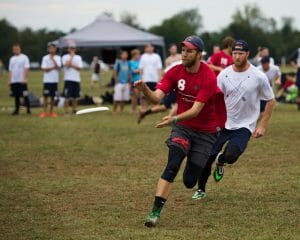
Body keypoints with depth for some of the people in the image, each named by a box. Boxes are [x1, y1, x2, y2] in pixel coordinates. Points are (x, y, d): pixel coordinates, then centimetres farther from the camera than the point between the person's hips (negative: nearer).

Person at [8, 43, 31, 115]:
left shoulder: (24, 57, -2)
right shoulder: (12, 59, 15)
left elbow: (26, 69, -8)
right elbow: (10, 70, 16)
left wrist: (25, 79, -16)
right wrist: (9, 80, 9)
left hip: (22, 81, -5)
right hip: (14, 81, 5)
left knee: (25, 96, -6)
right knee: (16, 96, 7)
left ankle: (28, 110, -1)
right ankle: (16, 110, 13)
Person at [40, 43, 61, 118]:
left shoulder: (58, 58, 6)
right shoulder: (45, 58, 0)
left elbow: (58, 67, -9)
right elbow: (44, 69, -7)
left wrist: (53, 59, -12)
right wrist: (53, 68, -11)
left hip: (55, 80, 2)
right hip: (47, 80, -2)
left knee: (53, 96, 6)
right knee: (45, 96, -2)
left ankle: (51, 111, 13)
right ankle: (44, 112, 1)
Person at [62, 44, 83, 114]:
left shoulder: (78, 57, 13)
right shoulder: (65, 57, 2)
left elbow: (79, 68, 2)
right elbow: (67, 65, -16)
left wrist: (71, 65, -10)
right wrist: (71, 56, -9)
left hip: (76, 79, 4)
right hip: (68, 79, -4)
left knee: (75, 97, 8)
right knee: (67, 97, -7)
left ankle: (74, 110, 14)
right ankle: (65, 112, -5)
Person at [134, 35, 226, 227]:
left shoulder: (208, 77, -21)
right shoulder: (176, 72, -7)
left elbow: (196, 110, -29)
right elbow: (157, 97, -17)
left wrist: (174, 119, -44)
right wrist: (145, 89, -38)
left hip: (205, 132, -2)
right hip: (182, 127, 2)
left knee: (189, 182, 2)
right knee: (172, 166, -23)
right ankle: (156, 211, -23)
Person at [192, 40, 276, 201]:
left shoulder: (259, 77, -9)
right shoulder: (224, 75, -3)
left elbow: (271, 101, 1)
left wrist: (262, 125, -4)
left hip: (244, 126, -3)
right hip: (222, 124, 3)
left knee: (231, 156, -25)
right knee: (207, 156, -1)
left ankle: (221, 161, 14)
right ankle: (201, 190, 24)